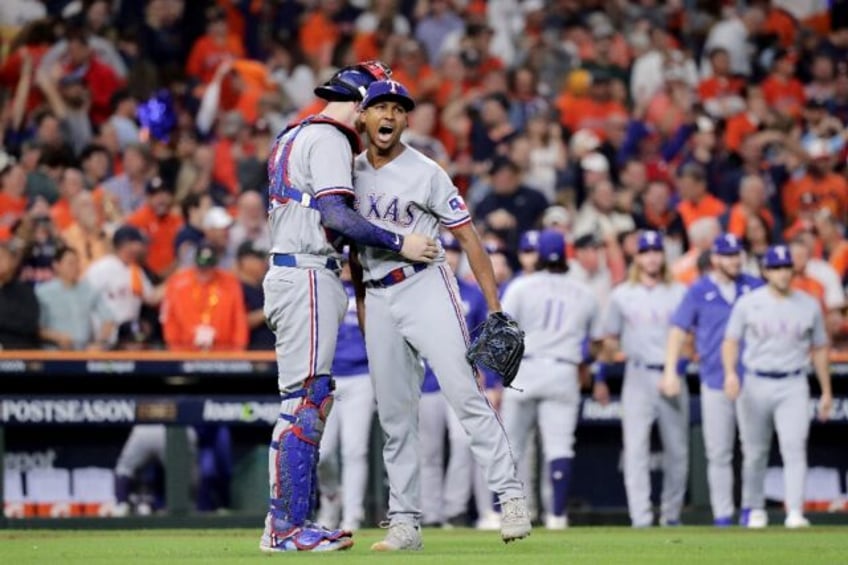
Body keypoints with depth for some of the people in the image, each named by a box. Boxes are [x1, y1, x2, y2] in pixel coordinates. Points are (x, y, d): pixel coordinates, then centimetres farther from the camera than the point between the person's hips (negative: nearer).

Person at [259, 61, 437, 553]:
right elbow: (335, 216, -19)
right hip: (307, 277, -10)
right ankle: (287, 526, -13)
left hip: (288, 272, 10)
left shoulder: (293, 138, 22)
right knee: (305, 401, -11)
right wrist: (398, 243, -17)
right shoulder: (328, 139, -9)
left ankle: (292, 522, 12)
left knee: (311, 402, 12)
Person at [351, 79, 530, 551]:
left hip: (425, 287, -5)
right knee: (395, 416, 5)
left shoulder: (425, 173, -5)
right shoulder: (352, 173, 11)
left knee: (465, 394, -14)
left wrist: (496, 309, -12)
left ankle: (511, 496, -14)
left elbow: (469, 237, -6)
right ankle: (405, 524, 7)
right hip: (378, 299, 5)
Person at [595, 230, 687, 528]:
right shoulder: (622, 295, 10)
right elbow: (610, 340, 14)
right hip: (638, 377, -1)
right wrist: (600, 378, 10)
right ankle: (640, 517, -14)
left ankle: (671, 513, 18)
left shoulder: (679, 293, 9)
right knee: (635, 448, -10)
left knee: (677, 450, 5)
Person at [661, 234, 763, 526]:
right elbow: (679, 330, 1)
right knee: (718, 454, 0)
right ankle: (722, 516, 4)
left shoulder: (755, 287, 6)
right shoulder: (699, 292, 1)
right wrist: (671, 371, -8)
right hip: (715, 383, -2)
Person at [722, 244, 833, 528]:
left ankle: (795, 512, -20)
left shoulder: (809, 306, 6)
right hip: (755, 385, 0)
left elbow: (819, 349, 13)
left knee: (795, 448, -14)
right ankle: (753, 509, 23)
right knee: (754, 452, 7)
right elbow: (731, 341, 2)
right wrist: (730, 372, -16)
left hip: (793, 387, 0)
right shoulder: (748, 303, 2)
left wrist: (826, 391, 11)